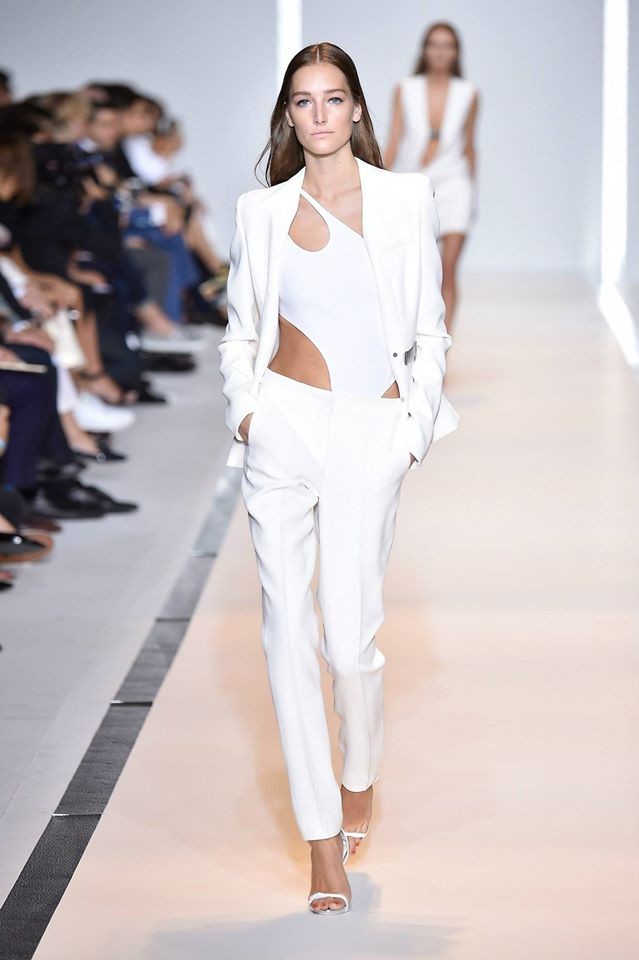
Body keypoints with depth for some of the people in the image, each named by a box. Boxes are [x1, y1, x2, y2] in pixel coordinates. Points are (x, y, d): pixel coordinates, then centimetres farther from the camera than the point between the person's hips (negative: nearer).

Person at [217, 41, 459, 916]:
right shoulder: (261, 212, 7)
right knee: (287, 626, -1)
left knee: (351, 636, -6)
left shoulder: (406, 200, 4)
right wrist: (244, 406, -1)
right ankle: (322, 833, 10)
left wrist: (416, 423, -2)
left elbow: (429, 331, 7)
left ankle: (361, 776, 27)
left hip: (371, 434, -1)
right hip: (282, 428, 2)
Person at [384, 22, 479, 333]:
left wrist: (474, 193, 16)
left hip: (452, 184, -1)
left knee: (448, 269, -13)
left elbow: (468, 146, 11)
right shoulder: (405, 90, 0)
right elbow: (394, 142, -2)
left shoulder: (468, 94, 2)